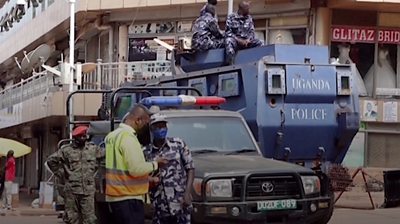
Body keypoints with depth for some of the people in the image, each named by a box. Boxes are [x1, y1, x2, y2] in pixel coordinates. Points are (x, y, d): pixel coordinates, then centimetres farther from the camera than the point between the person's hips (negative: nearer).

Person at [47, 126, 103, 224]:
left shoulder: (93, 149, 7)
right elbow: (51, 160, 6)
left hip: (88, 190, 1)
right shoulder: (66, 150, 0)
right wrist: (61, 173, 3)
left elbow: (103, 157, 24)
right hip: (71, 190, -1)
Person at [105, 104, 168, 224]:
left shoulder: (112, 135, 15)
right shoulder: (128, 137, -16)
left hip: (115, 196, 10)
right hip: (128, 198, -10)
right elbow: (136, 169, -22)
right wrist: (155, 164, -6)